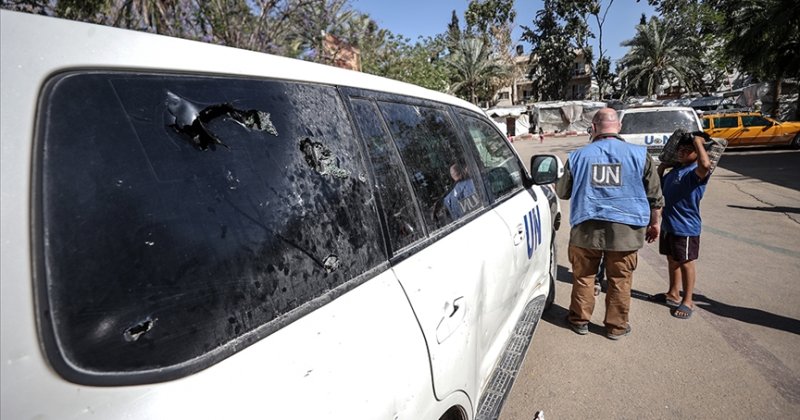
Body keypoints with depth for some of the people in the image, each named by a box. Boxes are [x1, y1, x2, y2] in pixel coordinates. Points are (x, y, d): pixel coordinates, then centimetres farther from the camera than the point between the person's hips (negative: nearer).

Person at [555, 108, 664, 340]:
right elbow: (655, 195, 5)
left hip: (586, 228, 0)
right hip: (625, 230, 0)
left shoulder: (578, 155, -1)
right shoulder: (639, 155, -1)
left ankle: (580, 319, 27)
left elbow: (562, 192, 9)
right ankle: (616, 326, 25)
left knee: (583, 276, 15)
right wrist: (654, 223, 19)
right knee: (620, 280, 13)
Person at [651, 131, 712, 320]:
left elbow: (706, 164, -43)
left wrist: (698, 141, -28)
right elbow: (660, 188, 22)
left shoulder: (697, 171, -17)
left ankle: (688, 301, 19)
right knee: (672, 260, 19)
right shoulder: (675, 169, 9)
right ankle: (673, 294, 35)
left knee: (685, 263, 4)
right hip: (668, 224, 8)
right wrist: (660, 169, 7)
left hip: (686, 227, -8)